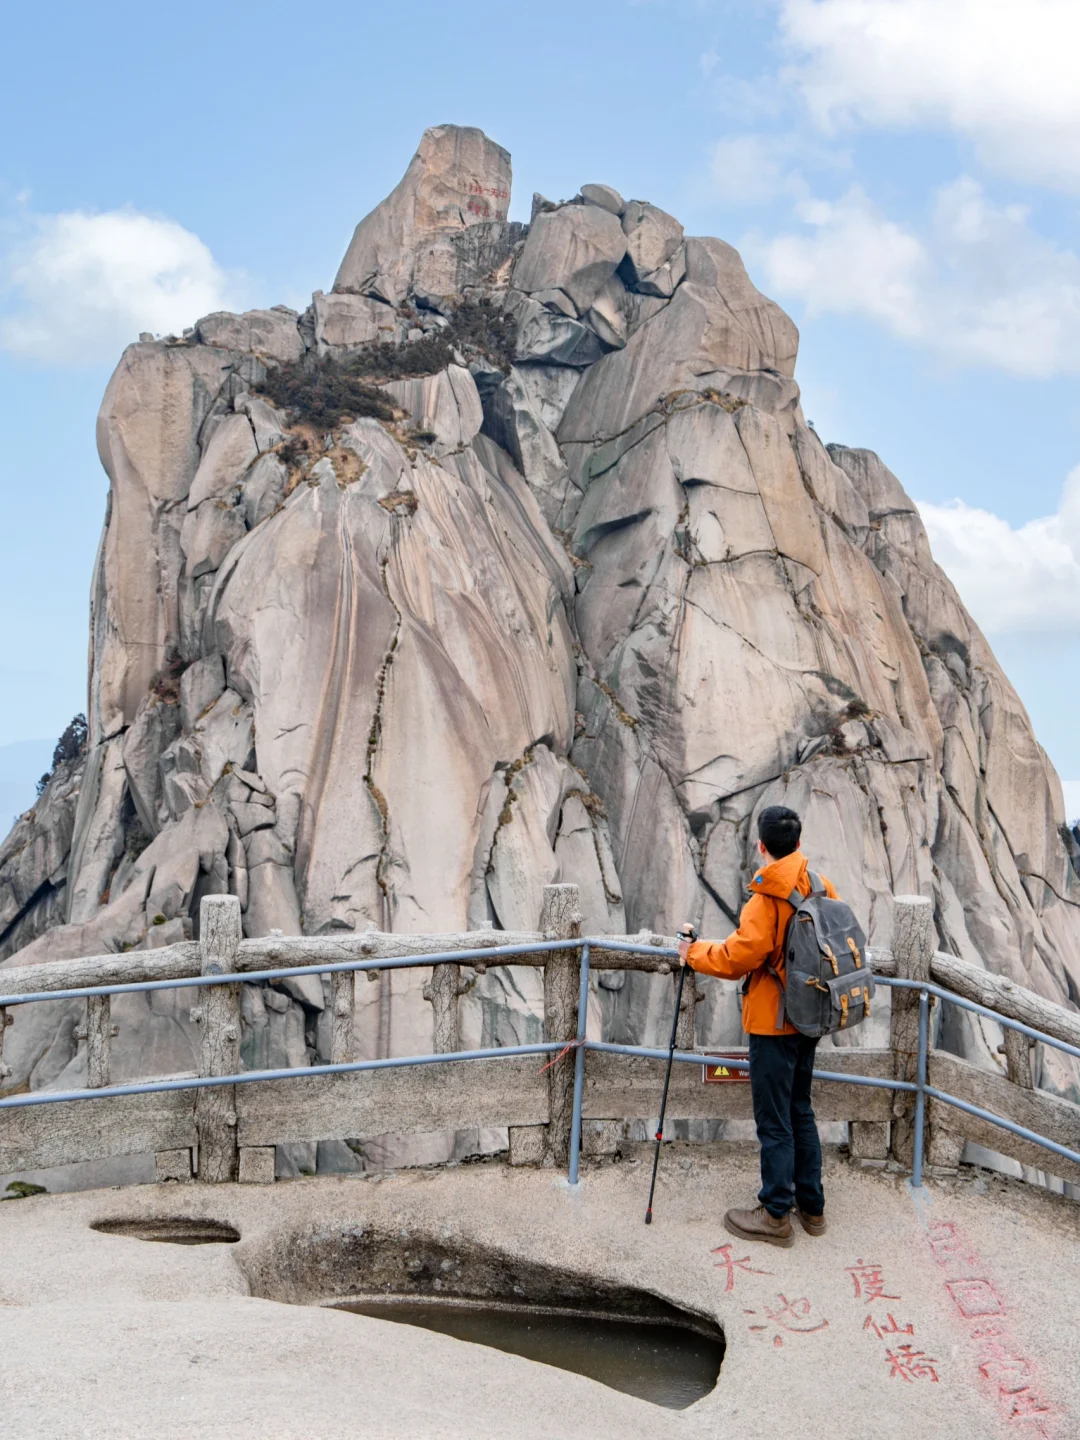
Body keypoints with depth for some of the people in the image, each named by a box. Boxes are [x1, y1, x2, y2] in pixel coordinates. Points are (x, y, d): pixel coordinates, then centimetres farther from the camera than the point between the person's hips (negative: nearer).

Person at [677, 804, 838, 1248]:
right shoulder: (822, 888, 2)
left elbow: (740, 957, -22)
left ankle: (776, 1215, 11)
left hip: (773, 1021, -8)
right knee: (800, 1110, 19)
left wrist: (695, 953, -7)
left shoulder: (767, 896, -19)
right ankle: (811, 1206, 27)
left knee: (774, 1120, 2)